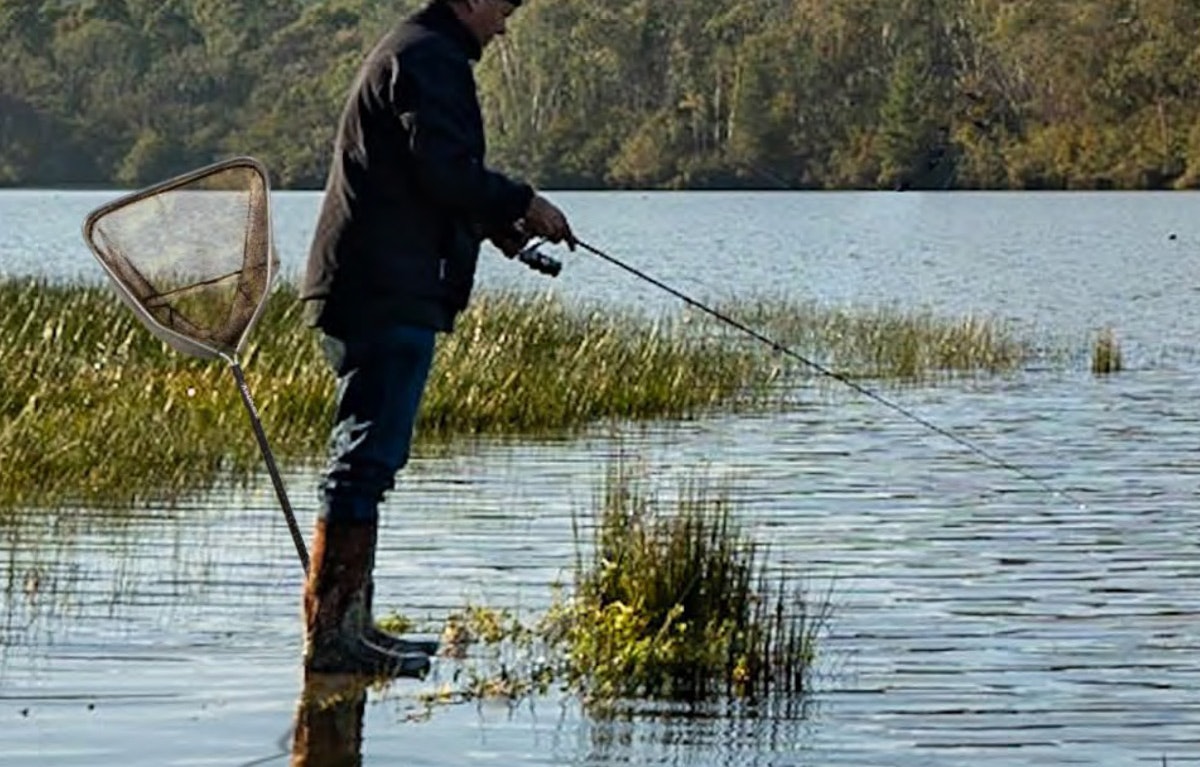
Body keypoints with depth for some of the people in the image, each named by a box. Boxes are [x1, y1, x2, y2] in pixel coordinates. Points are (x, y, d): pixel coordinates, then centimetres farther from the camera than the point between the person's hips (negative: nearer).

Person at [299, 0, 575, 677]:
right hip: (389, 293, -11)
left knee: (369, 457, 15)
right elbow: (444, 170, -21)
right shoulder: (431, 58, -11)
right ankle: (331, 634, -13)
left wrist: (497, 223, 19)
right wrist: (522, 203, -8)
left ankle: (349, 623, 20)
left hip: (364, 291, 11)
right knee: (367, 457, -12)